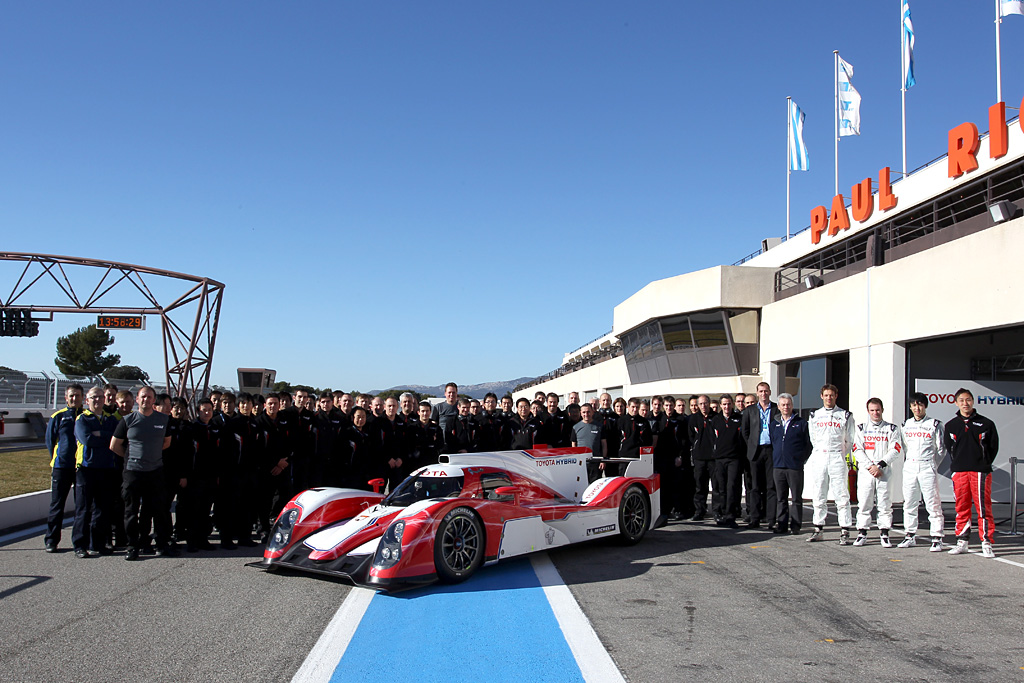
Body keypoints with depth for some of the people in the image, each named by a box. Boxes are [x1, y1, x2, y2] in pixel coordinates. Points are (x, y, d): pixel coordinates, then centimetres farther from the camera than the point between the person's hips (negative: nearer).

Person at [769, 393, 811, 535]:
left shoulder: (801, 423, 2)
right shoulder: (774, 424, 13)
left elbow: (808, 444, 3)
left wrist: (802, 459, -2)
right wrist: (774, 458, 11)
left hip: (795, 466, -3)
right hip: (778, 466, 3)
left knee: (797, 498, 2)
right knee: (781, 498, 7)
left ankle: (795, 525, 7)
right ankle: (781, 524, 13)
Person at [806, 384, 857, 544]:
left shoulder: (845, 416, 6)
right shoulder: (814, 416, 14)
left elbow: (850, 441, 8)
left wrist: (842, 455, 2)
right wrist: (820, 451, 11)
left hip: (837, 458, -3)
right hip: (818, 458, 3)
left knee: (841, 496, -6)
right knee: (818, 496, 6)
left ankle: (845, 532, -4)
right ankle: (818, 529, 13)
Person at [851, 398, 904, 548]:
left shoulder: (892, 429, 9)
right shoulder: (861, 428, 11)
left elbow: (896, 450, 0)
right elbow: (857, 450, 3)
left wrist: (880, 464, -11)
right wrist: (870, 466, -9)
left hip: (884, 471, 0)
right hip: (865, 471, 1)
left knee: (885, 503, -2)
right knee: (863, 502, -1)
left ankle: (884, 534, 6)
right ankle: (862, 533, 6)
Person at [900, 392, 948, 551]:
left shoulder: (934, 424, 0)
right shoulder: (906, 424, 12)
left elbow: (941, 449, 3)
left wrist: (933, 465, -2)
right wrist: (907, 463, 11)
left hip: (927, 467, -4)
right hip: (909, 467, 4)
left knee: (933, 504, -6)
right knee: (909, 503, 8)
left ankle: (937, 538, -4)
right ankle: (910, 535, 16)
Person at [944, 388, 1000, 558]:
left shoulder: (985, 423, 3)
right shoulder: (951, 426, 10)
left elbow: (993, 446, 8)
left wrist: (984, 464, 4)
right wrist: (957, 464, 8)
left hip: (981, 472, -2)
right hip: (959, 472, 2)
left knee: (984, 508, -3)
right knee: (961, 508, 6)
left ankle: (987, 543, 2)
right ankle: (962, 542, 12)